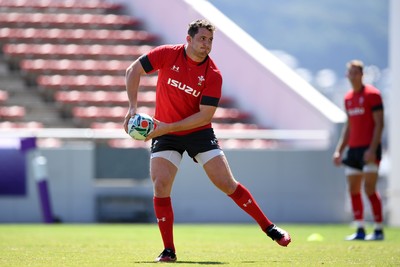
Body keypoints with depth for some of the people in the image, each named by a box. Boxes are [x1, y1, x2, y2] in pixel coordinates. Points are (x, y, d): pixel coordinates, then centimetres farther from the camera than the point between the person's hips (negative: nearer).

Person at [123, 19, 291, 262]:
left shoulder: (213, 75, -14)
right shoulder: (167, 55, -11)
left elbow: (205, 115, -17)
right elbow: (133, 71, -4)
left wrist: (168, 127, -24)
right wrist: (133, 107, -14)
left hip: (198, 132, -1)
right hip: (165, 134, 1)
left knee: (227, 183, -3)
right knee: (160, 185, -14)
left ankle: (269, 227, 12)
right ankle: (169, 251, -6)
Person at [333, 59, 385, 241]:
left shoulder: (372, 94, -6)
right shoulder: (348, 98, 15)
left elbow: (379, 123, -11)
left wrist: (372, 149, -19)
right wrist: (339, 150, 15)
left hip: (369, 149, -7)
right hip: (353, 149, 7)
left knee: (369, 189, -10)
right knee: (353, 190, 3)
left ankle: (379, 230, -5)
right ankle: (360, 230, 7)